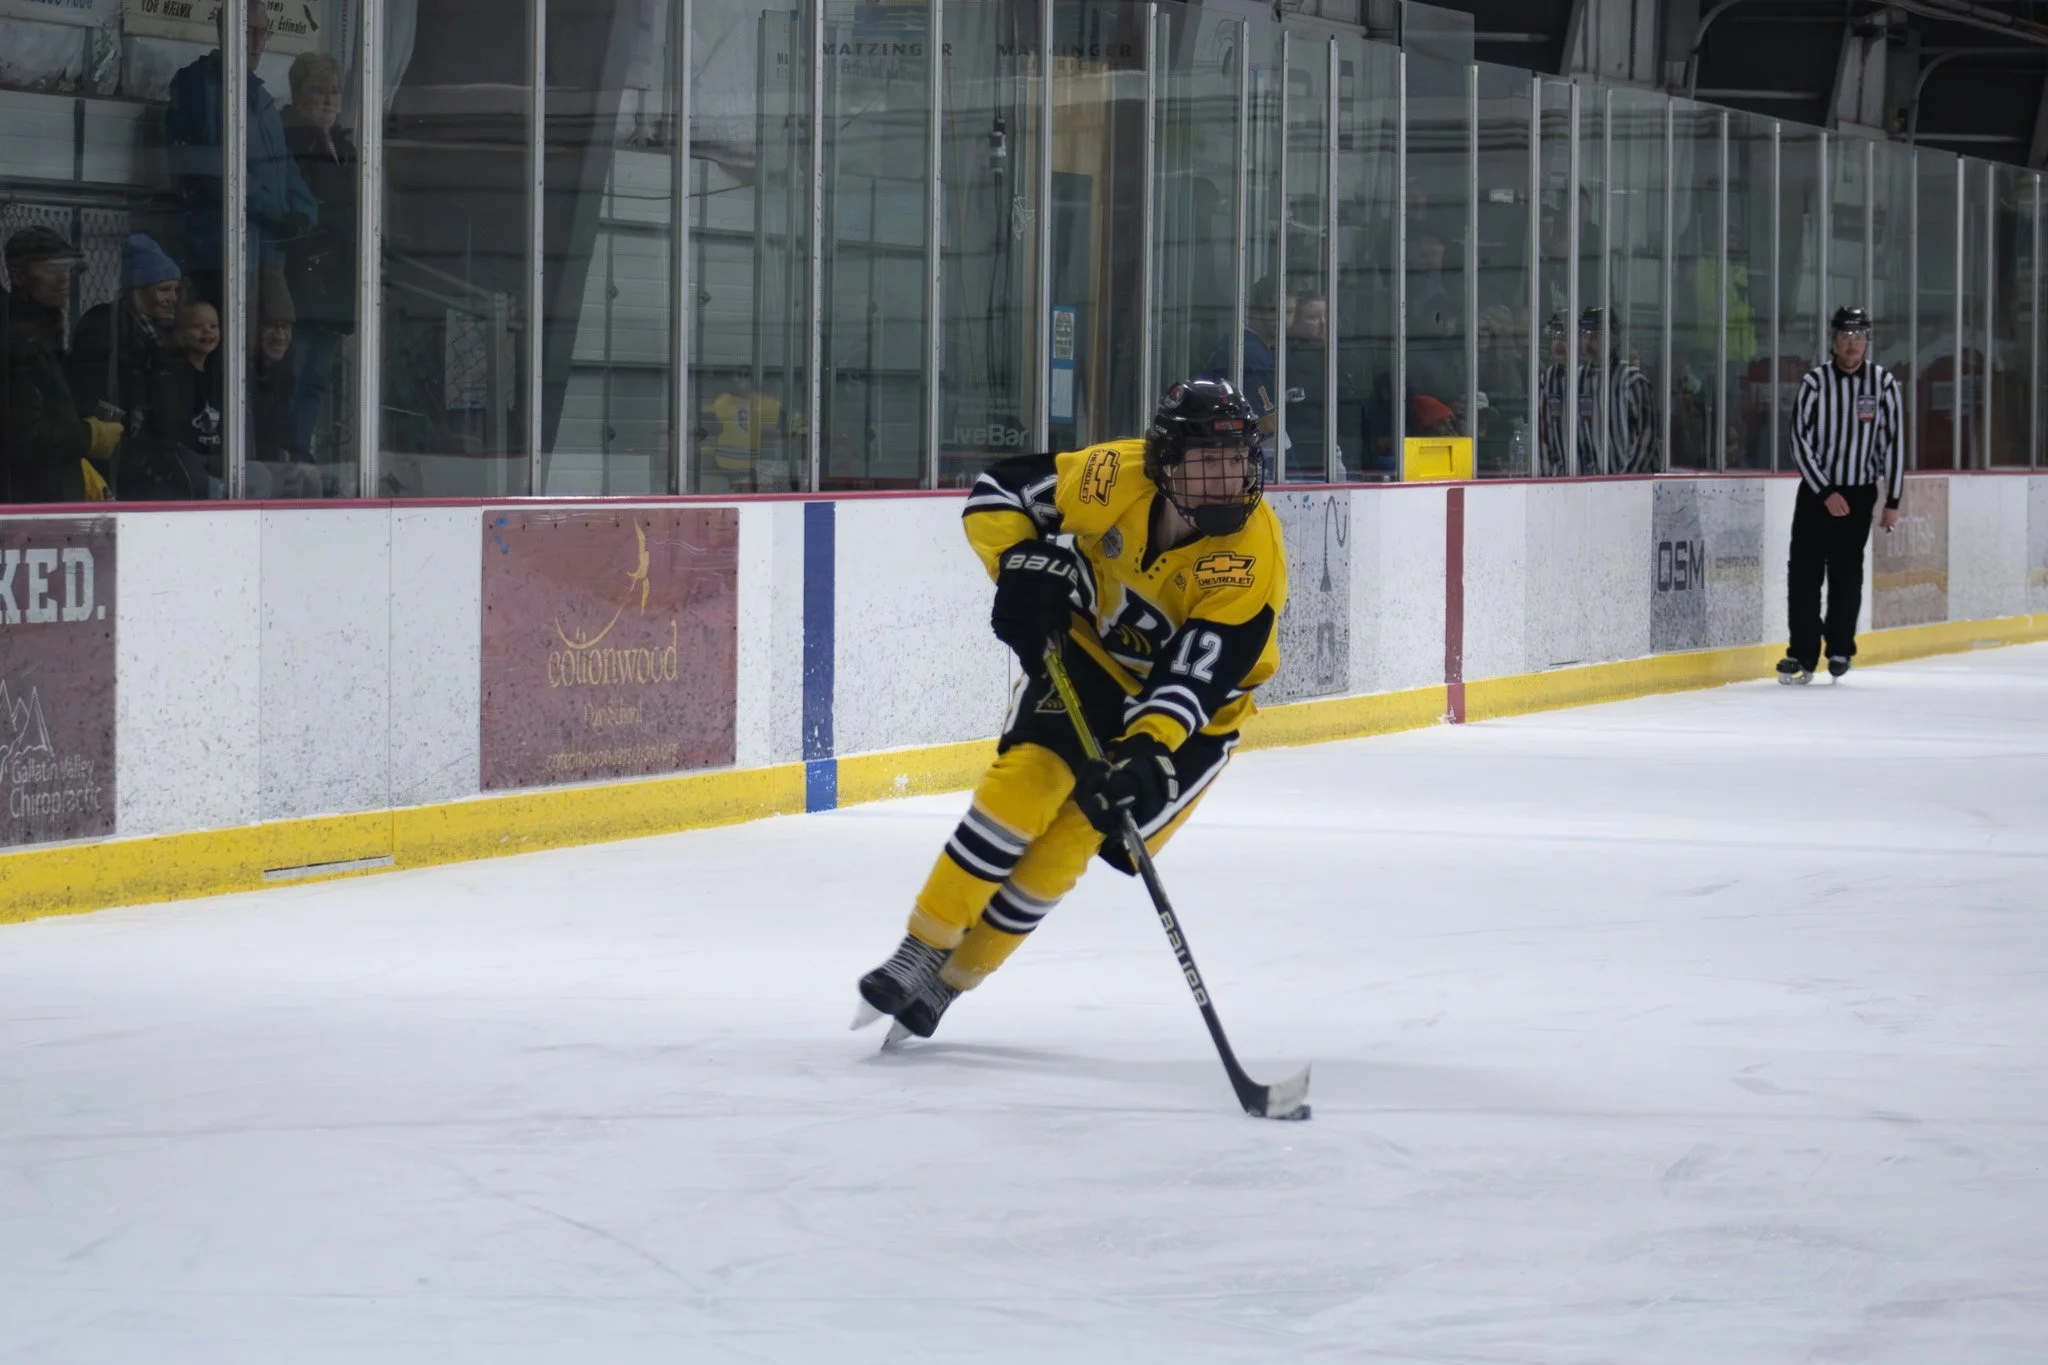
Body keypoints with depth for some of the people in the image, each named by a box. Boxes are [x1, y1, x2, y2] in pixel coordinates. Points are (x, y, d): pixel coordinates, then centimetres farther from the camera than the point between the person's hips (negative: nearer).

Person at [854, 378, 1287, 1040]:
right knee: (1025, 779, -19)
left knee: (1073, 835, -12)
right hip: (1090, 653, 2)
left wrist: (1149, 755, -50)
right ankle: (923, 948, -10)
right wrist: (1022, 566, -25)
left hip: (1189, 713, -2)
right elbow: (999, 490, -8)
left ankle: (954, 975, 4)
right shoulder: (1117, 476, -21)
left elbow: (1195, 675, -37)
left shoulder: (1251, 557, -30)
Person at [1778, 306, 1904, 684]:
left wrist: (1893, 502, -2)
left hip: (1860, 493, 0)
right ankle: (1803, 653, -2)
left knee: (1846, 575, 2)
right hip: (1815, 490, 0)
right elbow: (1800, 441, -7)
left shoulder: (1883, 384, -3)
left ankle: (1840, 648, 16)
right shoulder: (1815, 382, -5)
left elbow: (1894, 441, 0)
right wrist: (1826, 493, -14)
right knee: (1804, 571, -5)